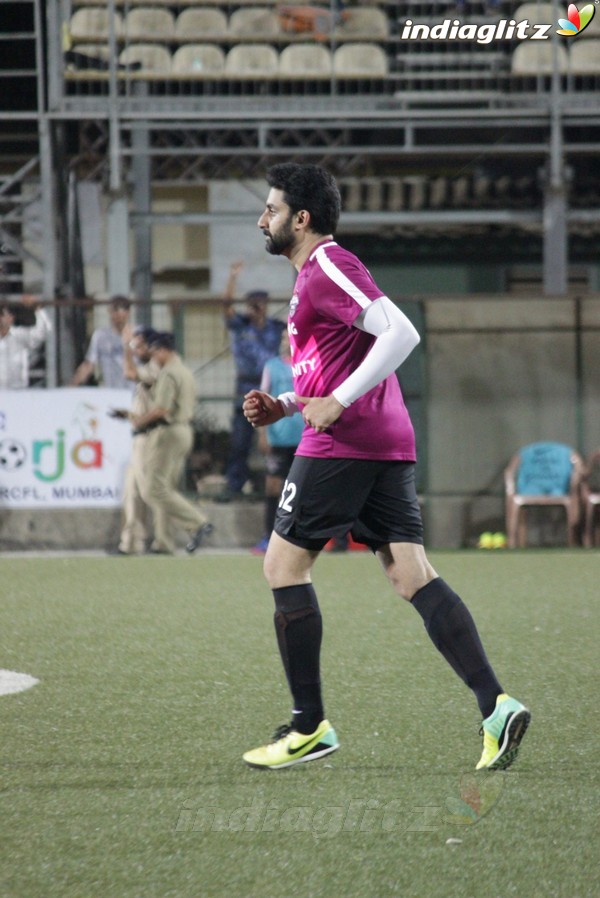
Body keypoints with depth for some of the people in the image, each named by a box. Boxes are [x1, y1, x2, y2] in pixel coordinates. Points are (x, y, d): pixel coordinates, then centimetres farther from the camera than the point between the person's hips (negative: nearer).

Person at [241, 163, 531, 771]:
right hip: (388, 446, 10)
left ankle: (310, 727, 1)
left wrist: (338, 402, -20)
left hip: (340, 446, -10)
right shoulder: (317, 274, 24)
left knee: (283, 565, 1)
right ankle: (495, 705, -14)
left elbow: (400, 333, -20)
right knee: (413, 577, 0)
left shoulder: (327, 267, -8)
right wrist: (281, 406, 19)